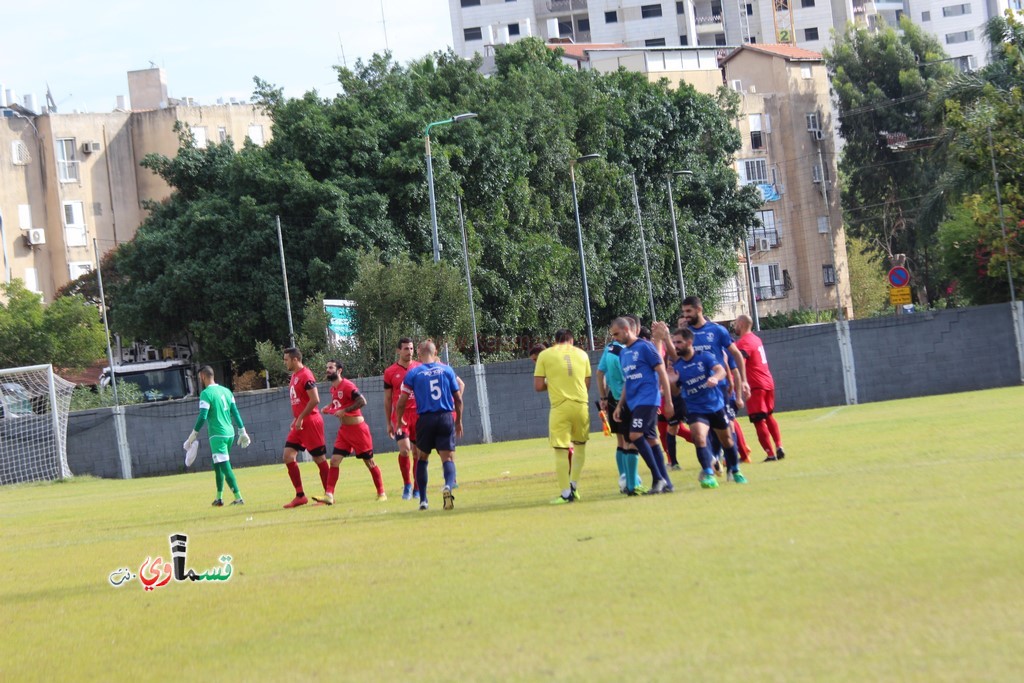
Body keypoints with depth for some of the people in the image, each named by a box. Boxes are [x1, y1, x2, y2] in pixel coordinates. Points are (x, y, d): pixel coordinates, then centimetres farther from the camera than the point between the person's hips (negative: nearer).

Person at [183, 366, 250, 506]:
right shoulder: (226, 391, 12)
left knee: (224, 466, -7)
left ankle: (238, 497, -13)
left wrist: (192, 437, -9)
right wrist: (242, 432, 17)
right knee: (219, 465, 18)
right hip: (230, 433, 8)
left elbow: (202, 417, -15)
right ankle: (219, 497, 20)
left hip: (217, 435, -8)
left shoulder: (206, 393, -10)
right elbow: (235, 413, 12)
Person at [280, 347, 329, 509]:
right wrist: (295, 419, 13)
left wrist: (301, 418, -19)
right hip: (299, 423, 10)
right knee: (288, 456, 3)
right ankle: (300, 496, 6)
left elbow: (315, 400, -22)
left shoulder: (306, 376, -15)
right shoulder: (294, 376, 14)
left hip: (310, 422, -10)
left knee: (319, 458, -1)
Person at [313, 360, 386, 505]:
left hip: (358, 429, -8)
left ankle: (381, 493, 15)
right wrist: (329, 408, 6)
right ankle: (329, 495, -8)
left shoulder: (347, 385, -17)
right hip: (344, 430, 8)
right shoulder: (333, 388, 9)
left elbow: (362, 401, -26)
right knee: (334, 461, -4)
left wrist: (344, 410, -27)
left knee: (369, 461, 3)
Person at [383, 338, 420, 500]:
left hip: (418, 413, 2)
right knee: (404, 449, -17)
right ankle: (407, 485, -1)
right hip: (400, 415, -2)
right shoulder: (390, 372, 3)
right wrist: (389, 423, 8)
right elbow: (387, 399, 9)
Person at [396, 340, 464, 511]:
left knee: (421, 459, 17)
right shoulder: (447, 370, 6)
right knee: (448, 458, 0)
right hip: (446, 419, 0)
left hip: (425, 420, 0)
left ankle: (423, 500, 14)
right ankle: (448, 485, -32)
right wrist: (459, 421, 21)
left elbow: (402, 402, 1)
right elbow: (458, 399, 9)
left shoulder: (413, 373, 2)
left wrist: (399, 420, 17)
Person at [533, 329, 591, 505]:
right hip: (581, 405, 3)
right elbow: (587, 384, 12)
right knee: (580, 445, 21)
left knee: (560, 450, 2)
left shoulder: (544, 355, 2)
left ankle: (566, 493, 0)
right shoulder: (581, 354, 9)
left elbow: (538, 386, -1)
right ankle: (573, 485, 17)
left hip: (559, 406, -3)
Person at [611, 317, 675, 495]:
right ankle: (665, 483, 9)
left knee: (636, 435, -20)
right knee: (651, 440, 6)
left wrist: (668, 401, -10)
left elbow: (662, 373, -8)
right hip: (633, 403, 8)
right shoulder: (623, 353, 16)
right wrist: (620, 405, 18)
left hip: (647, 399, -8)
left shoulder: (645, 347, -7)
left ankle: (658, 478, -14)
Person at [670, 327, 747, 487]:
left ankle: (735, 472, 34)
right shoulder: (677, 366, -3)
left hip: (716, 406, 0)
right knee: (699, 437, -25)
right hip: (695, 410, 0)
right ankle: (708, 474, -22)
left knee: (726, 439, 12)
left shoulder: (705, 357, -10)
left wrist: (715, 377, -48)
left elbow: (721, 371, -25)